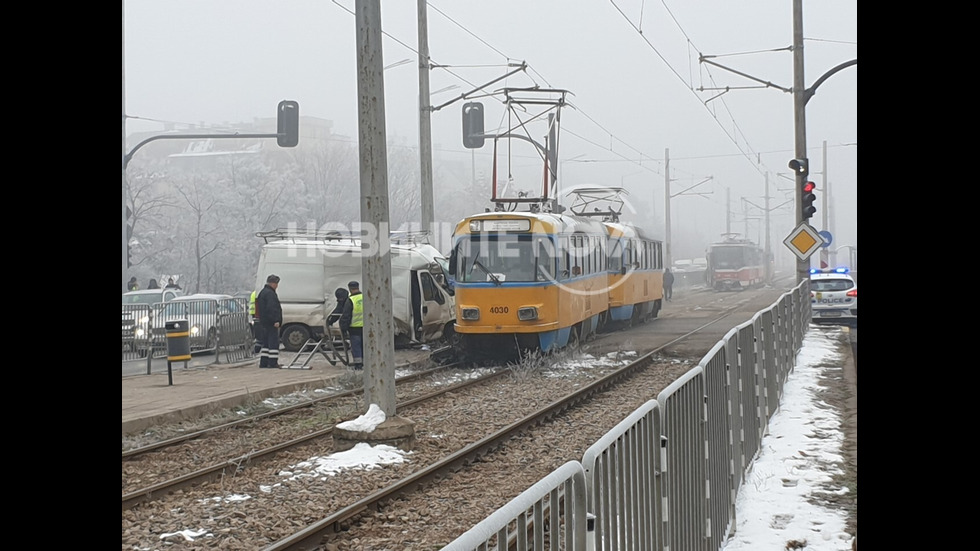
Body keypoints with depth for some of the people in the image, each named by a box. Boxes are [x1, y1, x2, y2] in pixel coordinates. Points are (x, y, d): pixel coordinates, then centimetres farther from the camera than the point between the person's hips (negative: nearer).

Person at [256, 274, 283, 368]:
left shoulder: (262, 292, 20)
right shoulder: (270, 294, -15)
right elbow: (271, 308, -24)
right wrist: (275, 320, -24)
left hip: (264, 322, 11)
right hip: (271, 323, -11)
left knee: (266, 343, 13)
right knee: (273, 342, -9)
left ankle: (263, 363, 14)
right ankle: (273, 363, -11)